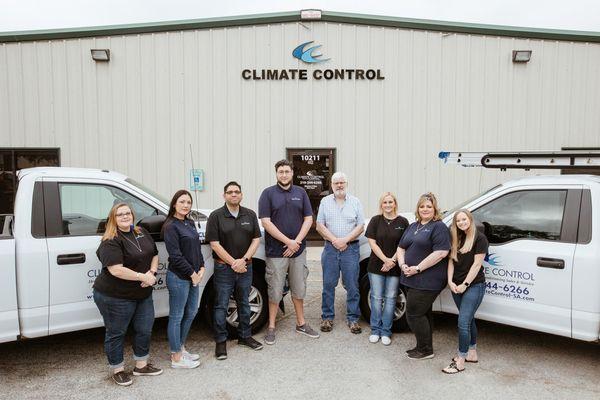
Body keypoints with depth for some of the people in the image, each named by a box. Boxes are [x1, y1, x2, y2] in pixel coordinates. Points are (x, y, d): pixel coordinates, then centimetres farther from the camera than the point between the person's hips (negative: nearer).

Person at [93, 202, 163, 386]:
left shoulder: (142, 233, 5)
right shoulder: (110, 242, -18)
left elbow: (154, 254, 11)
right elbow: (116, 270, -27)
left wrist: (152, 272, -7)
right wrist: (142, 276, -23)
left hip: (143, 294, 7)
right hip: (115, 297, -7)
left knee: (144, 330, 16)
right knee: (116, 333, 11)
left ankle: (141, 365, 35)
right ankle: (118, 370, 30)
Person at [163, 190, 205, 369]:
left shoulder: (190, 223, 10)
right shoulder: (170, 226, -14)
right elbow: (175, 256, -18)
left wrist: (201, 269, 1)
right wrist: (192, 273, -14)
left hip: (194, 276, 9)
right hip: (178, 277, -8)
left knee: (191, 312, 18)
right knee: (177, 317, 4)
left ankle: (180, 348, 34)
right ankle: (176, 358, 16)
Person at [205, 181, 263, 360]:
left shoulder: (250, 215, 5)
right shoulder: (216, 216, -6)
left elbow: (256, 239, 2)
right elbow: (214, 244, -10)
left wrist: (243, 260, -10)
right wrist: (233, 263, -13)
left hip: (245, 267, 4)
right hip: (224, 268, -3)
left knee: (244, 303, 15)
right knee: (221, 306, 4)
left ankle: (245, 336, 30)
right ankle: (221, 342, 16)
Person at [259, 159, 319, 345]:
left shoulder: (301, 193, 7)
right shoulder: (268, 193, -3)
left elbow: (308, 219, 4)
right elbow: (266, 222, -10)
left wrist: (297, 241, -9)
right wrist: (288, 242, -14)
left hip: (298, 250, 3)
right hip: (276, 251, -3)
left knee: (299, 289, 14)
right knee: (275, 291, 5)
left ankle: (301, 323, 28)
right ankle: (271, 327, 18)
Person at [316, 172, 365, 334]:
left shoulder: (355, 202, 6)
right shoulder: (325, 202, 7)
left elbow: (360, 227, 2)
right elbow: (319, 226, 2)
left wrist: (345, 240, -12)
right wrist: (334, 240, -10)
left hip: (351, 248, 0)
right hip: (330, 248, 1)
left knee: (352, 285, 3)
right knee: (328, 284, 6)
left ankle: (353, 318, 14)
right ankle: (327, 317, 17)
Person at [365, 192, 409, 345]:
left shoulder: (403, 222, 1)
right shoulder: (375, 220, 2)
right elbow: (372, 243, -3)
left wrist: (393, 261, -12)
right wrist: (386, 260, -12)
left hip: (394, 268, 0)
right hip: (376, 265, 0)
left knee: (390, 298, 6)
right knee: (376, 298, 5)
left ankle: (386, 331, 17)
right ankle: (375, 330, 18)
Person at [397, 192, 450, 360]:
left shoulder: (439, 227, -8)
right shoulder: (413, 226, 16)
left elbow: (441, 252, -20)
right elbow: (401, 247, 17)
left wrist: (418, 268, -19)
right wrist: (403, 265, -2)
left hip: (427, 281, -7)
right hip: (411, 278, 8)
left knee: (414, 314, -4)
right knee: (422, 313, 16)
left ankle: (426, 350, 11)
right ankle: (423, 347, 29)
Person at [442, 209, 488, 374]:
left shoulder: (480, 238, -9)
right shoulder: (457, 239, 11)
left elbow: (477, 264, -13)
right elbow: (451, 260, 6)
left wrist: (465, 284, -14)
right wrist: (450, 281, -5)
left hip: (474, 286, -6)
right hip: (457, 286, 7)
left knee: (463, 322, -10)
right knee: (469, 319, 17)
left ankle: (460, 362, -3)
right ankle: (472, 353, 30)